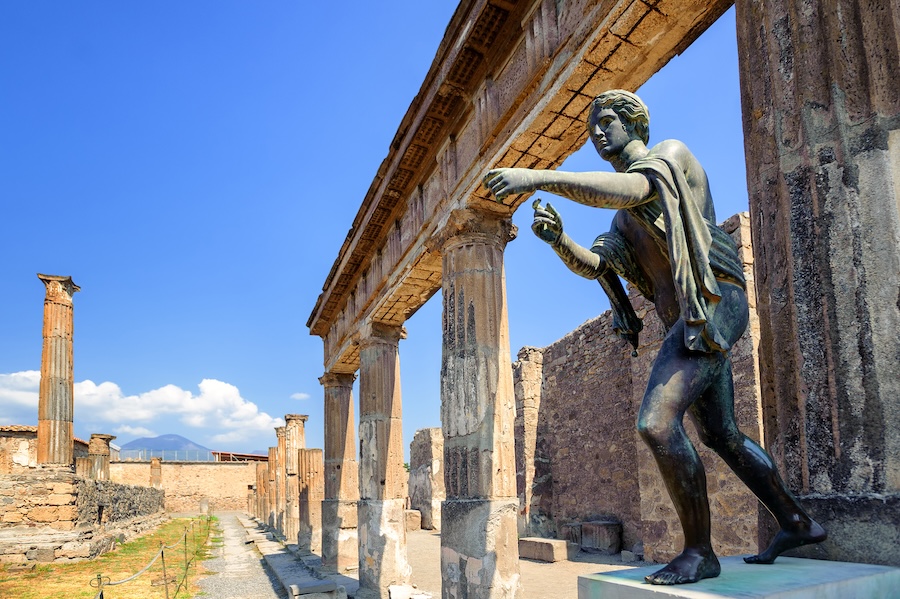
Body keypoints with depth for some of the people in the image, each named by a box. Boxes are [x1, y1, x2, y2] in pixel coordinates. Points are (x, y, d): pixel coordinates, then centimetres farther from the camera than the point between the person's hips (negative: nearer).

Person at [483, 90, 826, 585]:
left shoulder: (671, 152, -1)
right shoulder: (624, 217, 24)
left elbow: (626, 189, -25)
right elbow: (595, 265, 7)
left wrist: (537, 178, -33)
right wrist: (559, 241, -14)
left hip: (712, 302, -10)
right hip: (686, 320, 10)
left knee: (657, 423, -21)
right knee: (722, 436, 17)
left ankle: (699, 552, -9)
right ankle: (798, 523, 33)